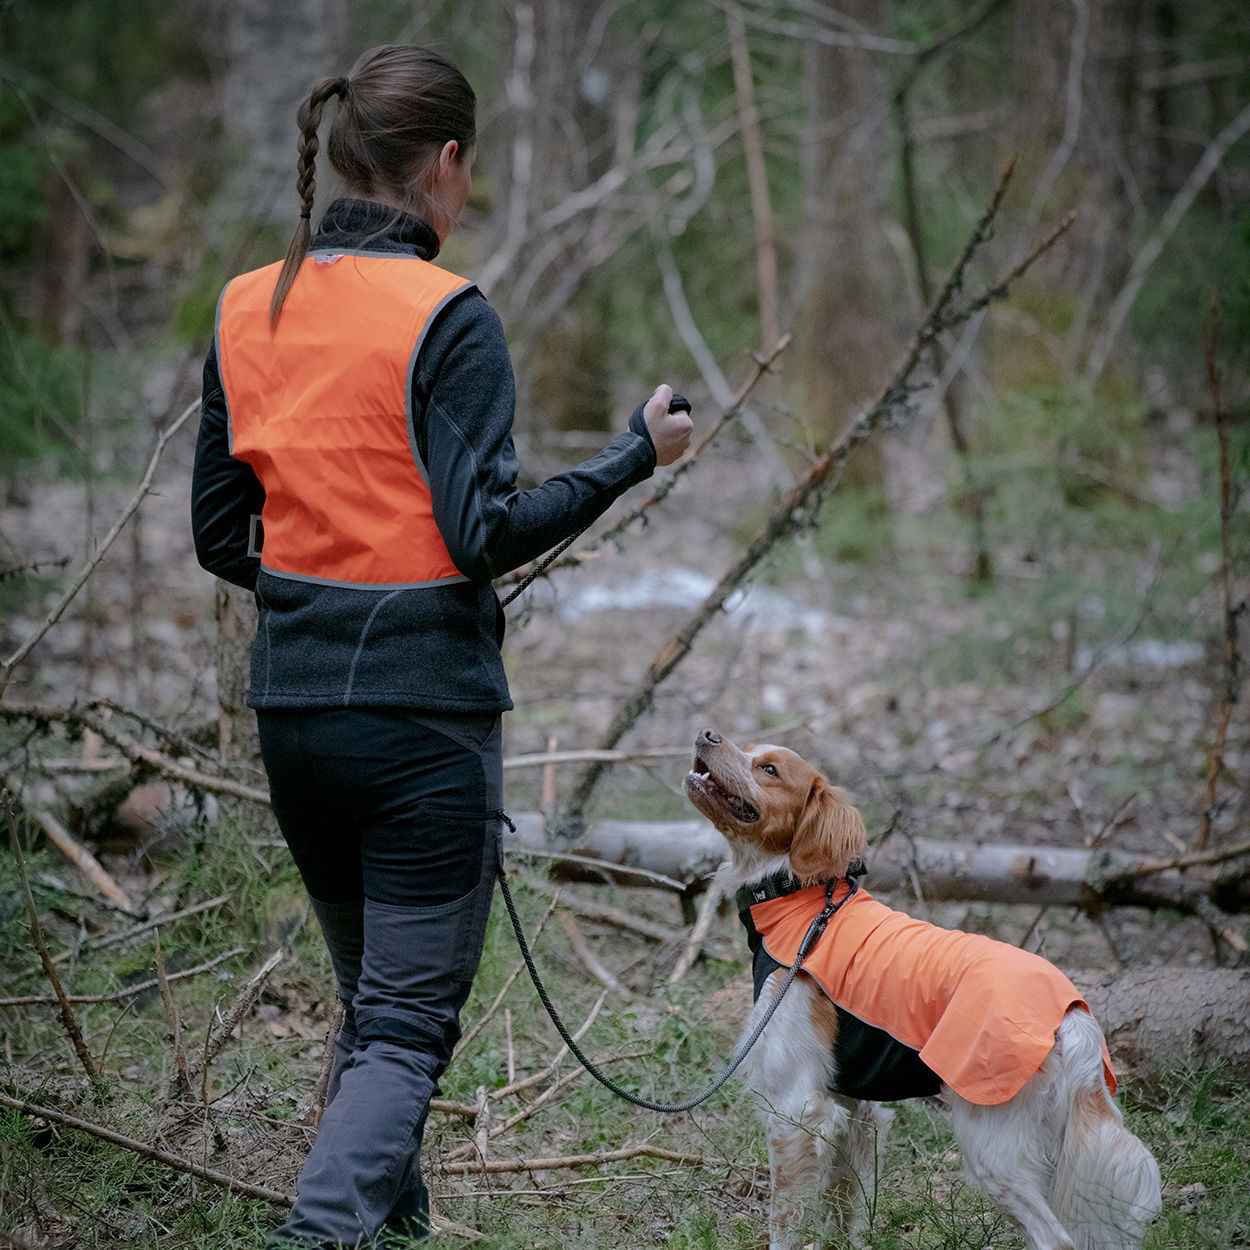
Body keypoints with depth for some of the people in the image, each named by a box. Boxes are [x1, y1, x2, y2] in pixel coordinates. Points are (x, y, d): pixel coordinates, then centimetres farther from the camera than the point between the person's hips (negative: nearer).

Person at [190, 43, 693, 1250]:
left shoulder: (248, 308, 6)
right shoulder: (445, 316, -13)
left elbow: (219, 535, 9)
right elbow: (487, 529, -17)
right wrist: (634, 454, -7)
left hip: (291, 701, 6)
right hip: (424, 709, -6)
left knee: (371, 1002, 21)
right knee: (410, 1024, 1)